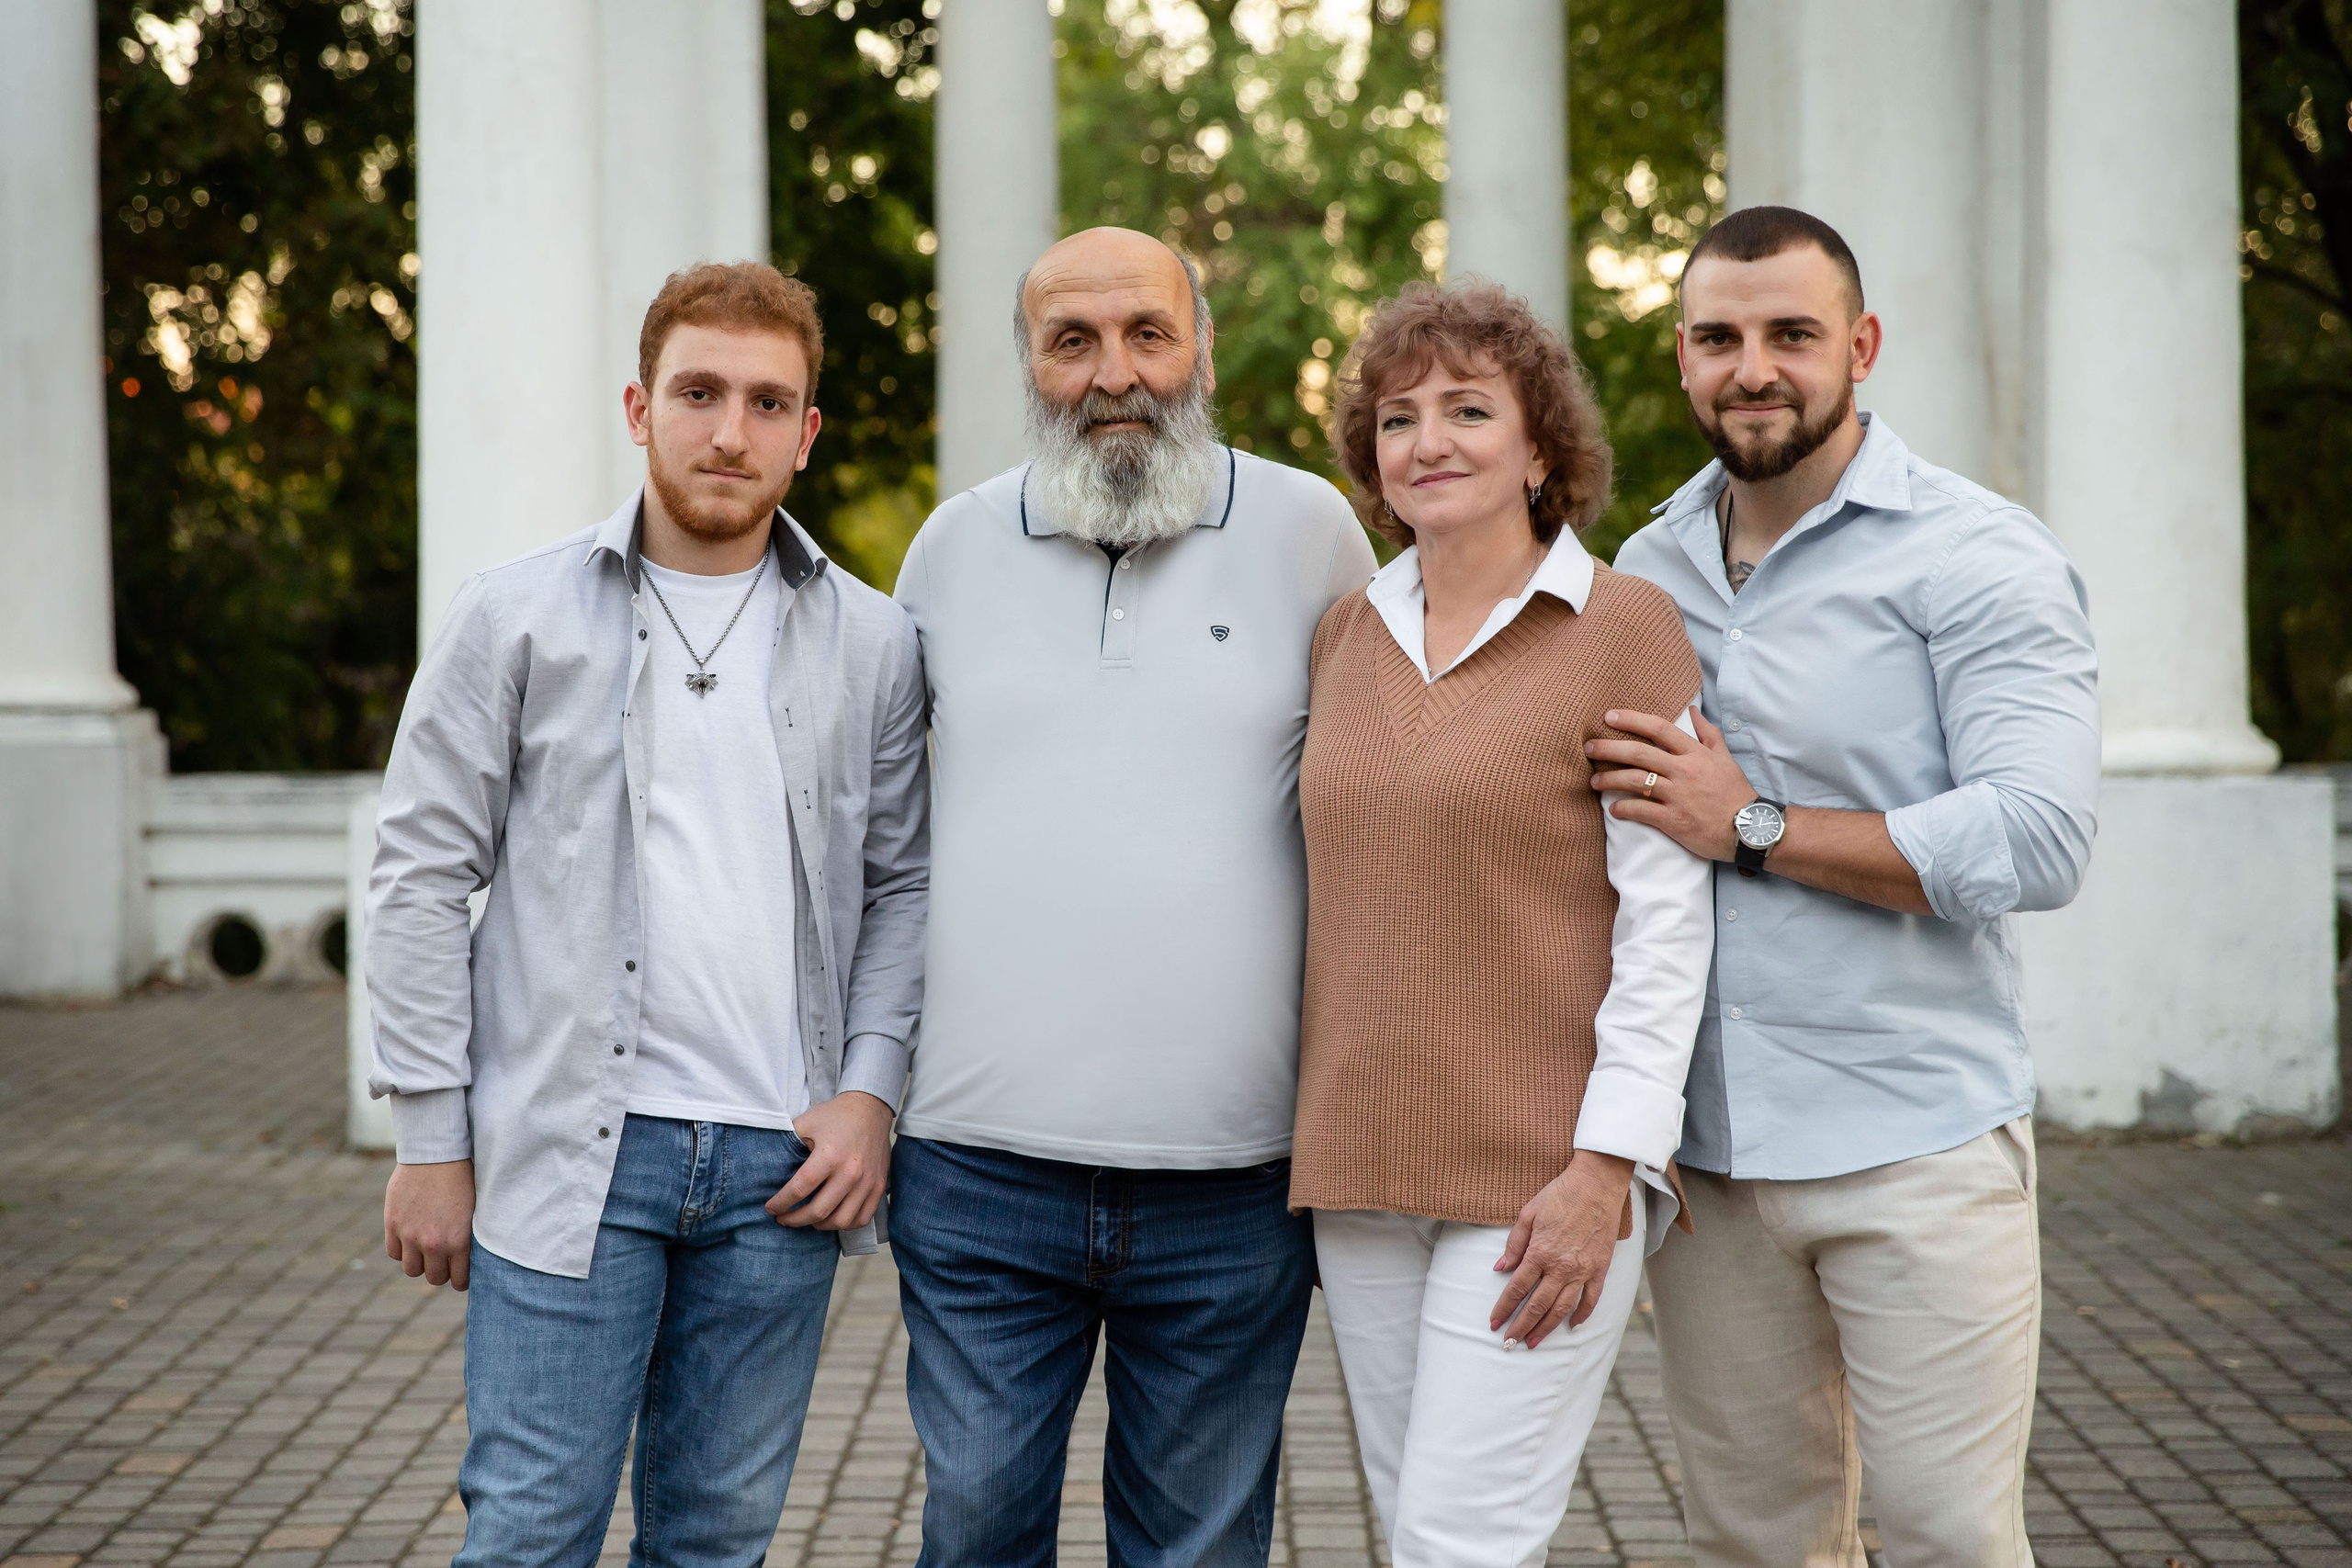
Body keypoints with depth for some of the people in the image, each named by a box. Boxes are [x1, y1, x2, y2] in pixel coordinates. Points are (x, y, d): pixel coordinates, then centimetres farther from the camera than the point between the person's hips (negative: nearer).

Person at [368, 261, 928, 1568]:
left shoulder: (871, 643, 7)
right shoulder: (518, 618, 0)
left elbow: (899, 884, 12)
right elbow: (426, 878, 1)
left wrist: (871, 1087, -2)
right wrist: (433, 1142, -3)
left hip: (782, 1164, 2)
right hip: (568, 1153, -2)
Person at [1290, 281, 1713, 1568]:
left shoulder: (1624, 627, -5)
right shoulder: (1348, 635, 11)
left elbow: (1668, 921, -9)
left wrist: (1606, 1164, -15)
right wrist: (1316, 1140, 14)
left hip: (1539, 1173, -5)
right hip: (1362, 1165, 6)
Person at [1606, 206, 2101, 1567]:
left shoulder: (1977, 558, -7)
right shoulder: (1647, 569, 11)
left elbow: (2037, 840, -20)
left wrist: (1753, 828, -17)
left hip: (1916, 1144, -5)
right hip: (1704, 1148, 5)